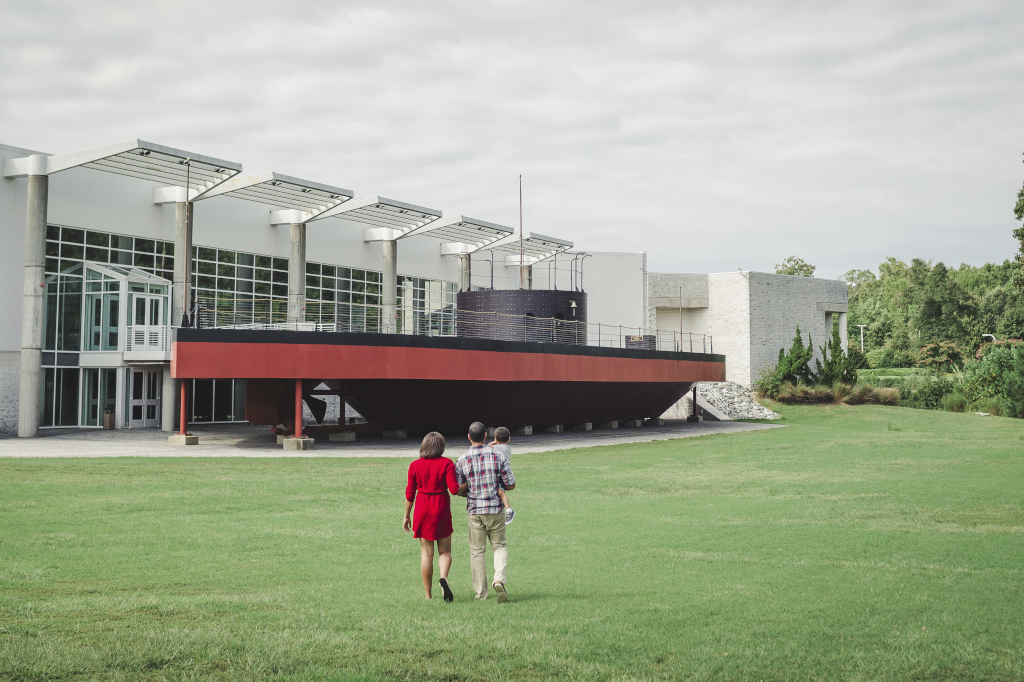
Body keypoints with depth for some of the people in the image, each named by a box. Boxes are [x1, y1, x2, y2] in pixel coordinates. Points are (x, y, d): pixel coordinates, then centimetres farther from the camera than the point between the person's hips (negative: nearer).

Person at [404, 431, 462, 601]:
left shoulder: (415, 465, 1)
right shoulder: (446, 463, -6)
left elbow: (410, 493, 4)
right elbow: (454, 489, -13)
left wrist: (407, 516, 13)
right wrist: (467, 485, 6)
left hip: (422, 510, 2)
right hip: (441, 510, -2)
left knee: (426, 553, 8)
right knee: (445, 550, 11)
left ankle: (428, 595, 10)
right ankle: (444, 577, -19)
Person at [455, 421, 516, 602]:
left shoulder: (461, 460, -5)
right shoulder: (498, 457, -5)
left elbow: (457, 490, -4)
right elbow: (511, 485, -2)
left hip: (474, 511, 0)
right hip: (495, 509, 0)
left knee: (477, 551, 10)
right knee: (499, 546, 14)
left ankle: (481, 593, 13)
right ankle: (499, 579, -11)